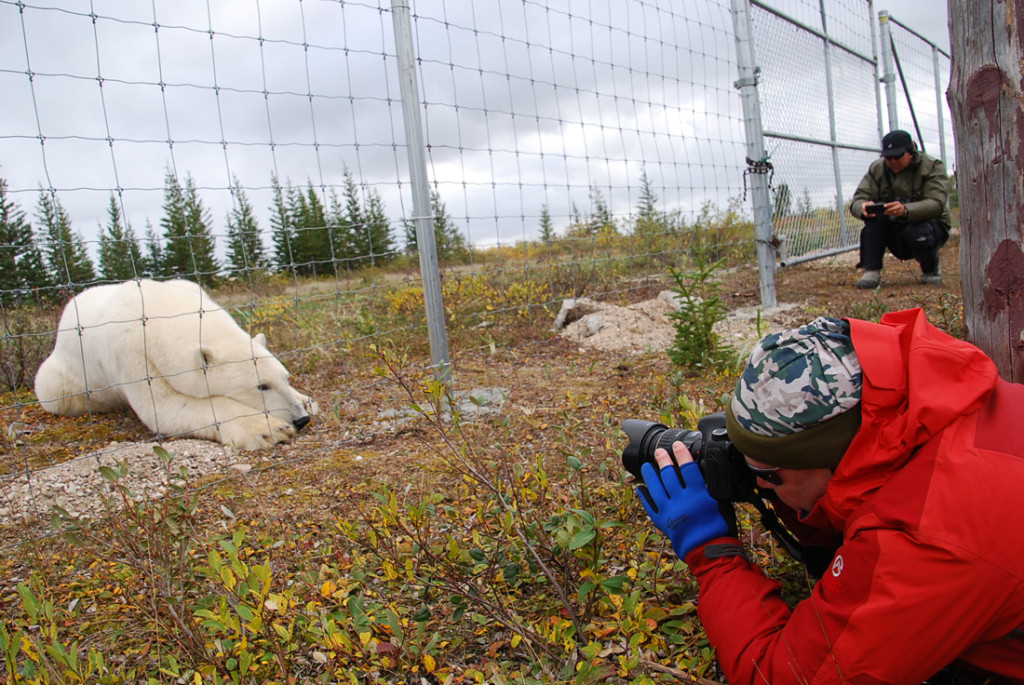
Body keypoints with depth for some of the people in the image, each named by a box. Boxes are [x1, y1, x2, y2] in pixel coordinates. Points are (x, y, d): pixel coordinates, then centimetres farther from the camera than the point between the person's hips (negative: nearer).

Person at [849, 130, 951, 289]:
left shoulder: (933, 167, -10)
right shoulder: (877, 168, -2)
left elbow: (936, 205, -26)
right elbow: (857, 200, -13)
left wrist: (906, 210, -47)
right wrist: (863, 207, -40)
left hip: (928, 224, -2)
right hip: (895, 231, 3)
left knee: (917, 234, -37)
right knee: (876, 212, -26)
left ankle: (931, 269, -1)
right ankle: (871, 271, -24)